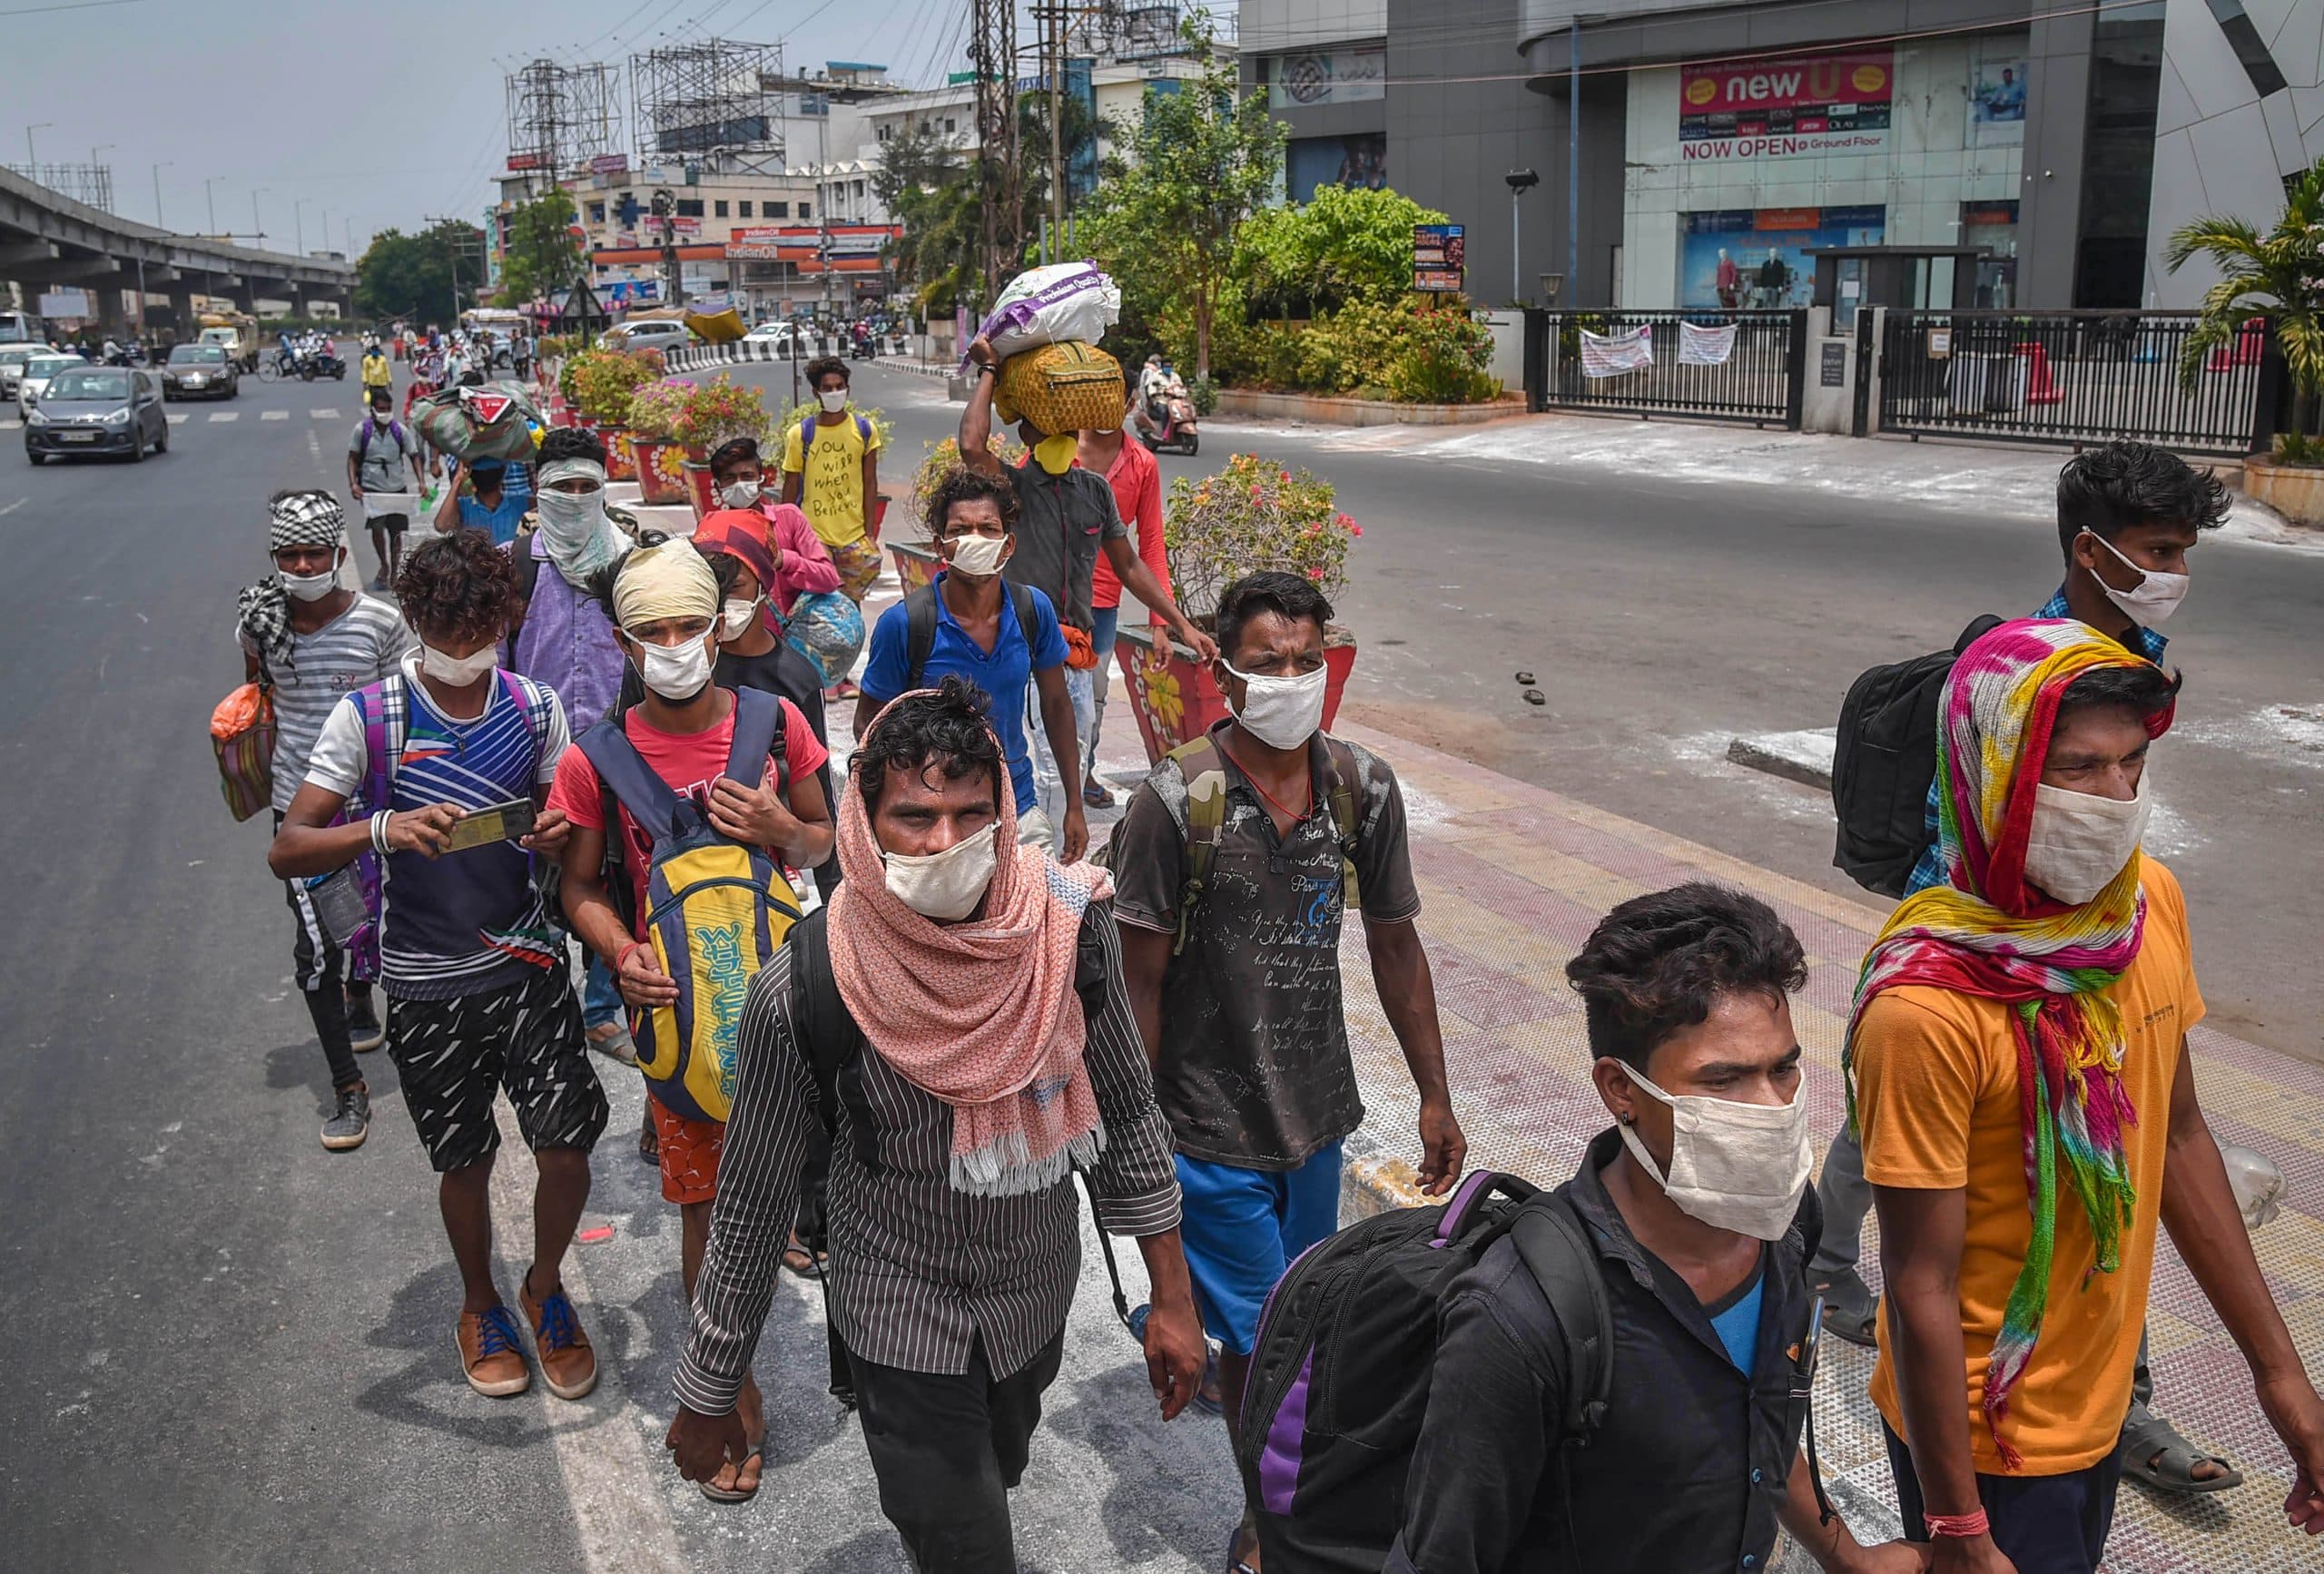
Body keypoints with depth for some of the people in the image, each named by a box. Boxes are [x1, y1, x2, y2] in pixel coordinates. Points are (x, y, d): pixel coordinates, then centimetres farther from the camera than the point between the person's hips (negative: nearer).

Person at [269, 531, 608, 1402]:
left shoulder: (535, 710, -2)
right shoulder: (368, 717, -11)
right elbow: (287, 849, -15)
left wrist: (560, 835, -16)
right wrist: (384, 829, -35)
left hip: (528, 965, 2)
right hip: (426, 982, -1)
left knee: (568, 1148, -3)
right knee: (465, 1160, 13)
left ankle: (546, 1285, 28)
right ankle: (480, 1304, 40)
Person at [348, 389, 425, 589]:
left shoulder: (400, 430, -3)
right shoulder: (362, 429, -6)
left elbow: (413, 455, 4)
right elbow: (353, 458, 0)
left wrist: (421, 481, -10)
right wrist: (353, 483, -12)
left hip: (397, 488, 2)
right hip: (371, 488, -2)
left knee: (396, 531, 10)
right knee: (377, 526, -19)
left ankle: (394, 572, 26)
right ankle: (384, 566, 2)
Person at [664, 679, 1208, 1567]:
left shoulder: (1068, 927, -18)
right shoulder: (806, 994, -26)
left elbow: (1126, 1113, -4)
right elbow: (751, 1207, -13)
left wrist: (1171, 1297, 0)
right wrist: (708, 1396, -4)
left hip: (1040, 1294, 4)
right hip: (904, 1321, -4)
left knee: (998, 1472, 30)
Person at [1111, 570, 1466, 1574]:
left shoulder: (1364, 790, -5)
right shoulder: (1174, 803, -18)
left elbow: (1395, 944, 5)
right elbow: (1140, 982, -13)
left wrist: (1435, 1096, 8)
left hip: (1316, 1109, 4)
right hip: (1210, 1121, -4)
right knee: (1263, 1337, 7)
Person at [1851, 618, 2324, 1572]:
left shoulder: (2151, 901, -7)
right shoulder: (1929, 1003, -29)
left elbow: (2178, 1137, 5)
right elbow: (1921, 1287, -23)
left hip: (2100, 1401, 7)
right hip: (1984, 1434, -7)